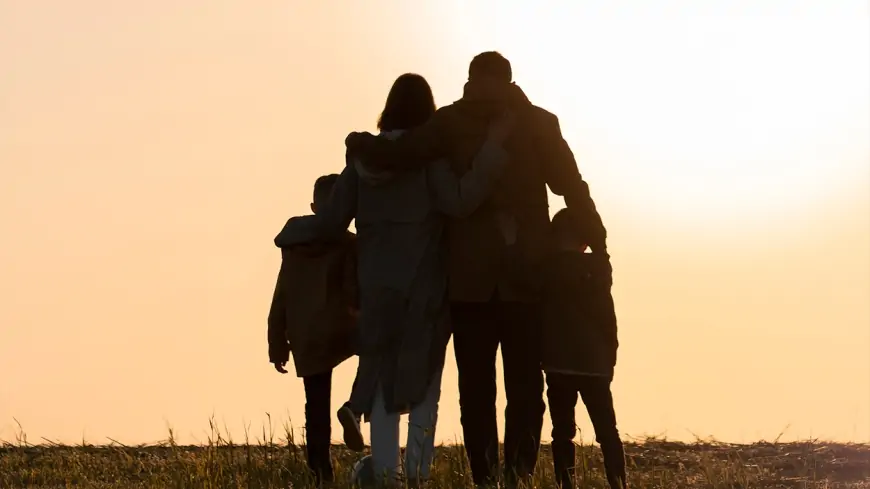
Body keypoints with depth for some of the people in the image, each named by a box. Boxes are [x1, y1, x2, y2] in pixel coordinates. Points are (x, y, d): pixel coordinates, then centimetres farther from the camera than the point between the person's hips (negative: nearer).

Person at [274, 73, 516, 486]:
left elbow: (331, 222, 6)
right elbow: (459, 201, -24)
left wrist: (290, 232, 25)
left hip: (376, 285, 3)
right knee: (424, 379, 5)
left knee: (381, 376, 7)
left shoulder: (363, 155, 5)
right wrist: (493, 144, -22)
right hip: (424, 286, -3)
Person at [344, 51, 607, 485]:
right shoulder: (539, 123, 5)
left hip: (471, 275, 0)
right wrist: (598, 245, 7)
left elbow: (395, 155, -7)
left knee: (476, 388, 2)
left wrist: (359, 143, 13)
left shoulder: (453, 121, 3)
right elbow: (572, 188, 1)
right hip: (525, 273, 0)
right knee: (524, 386, 2)